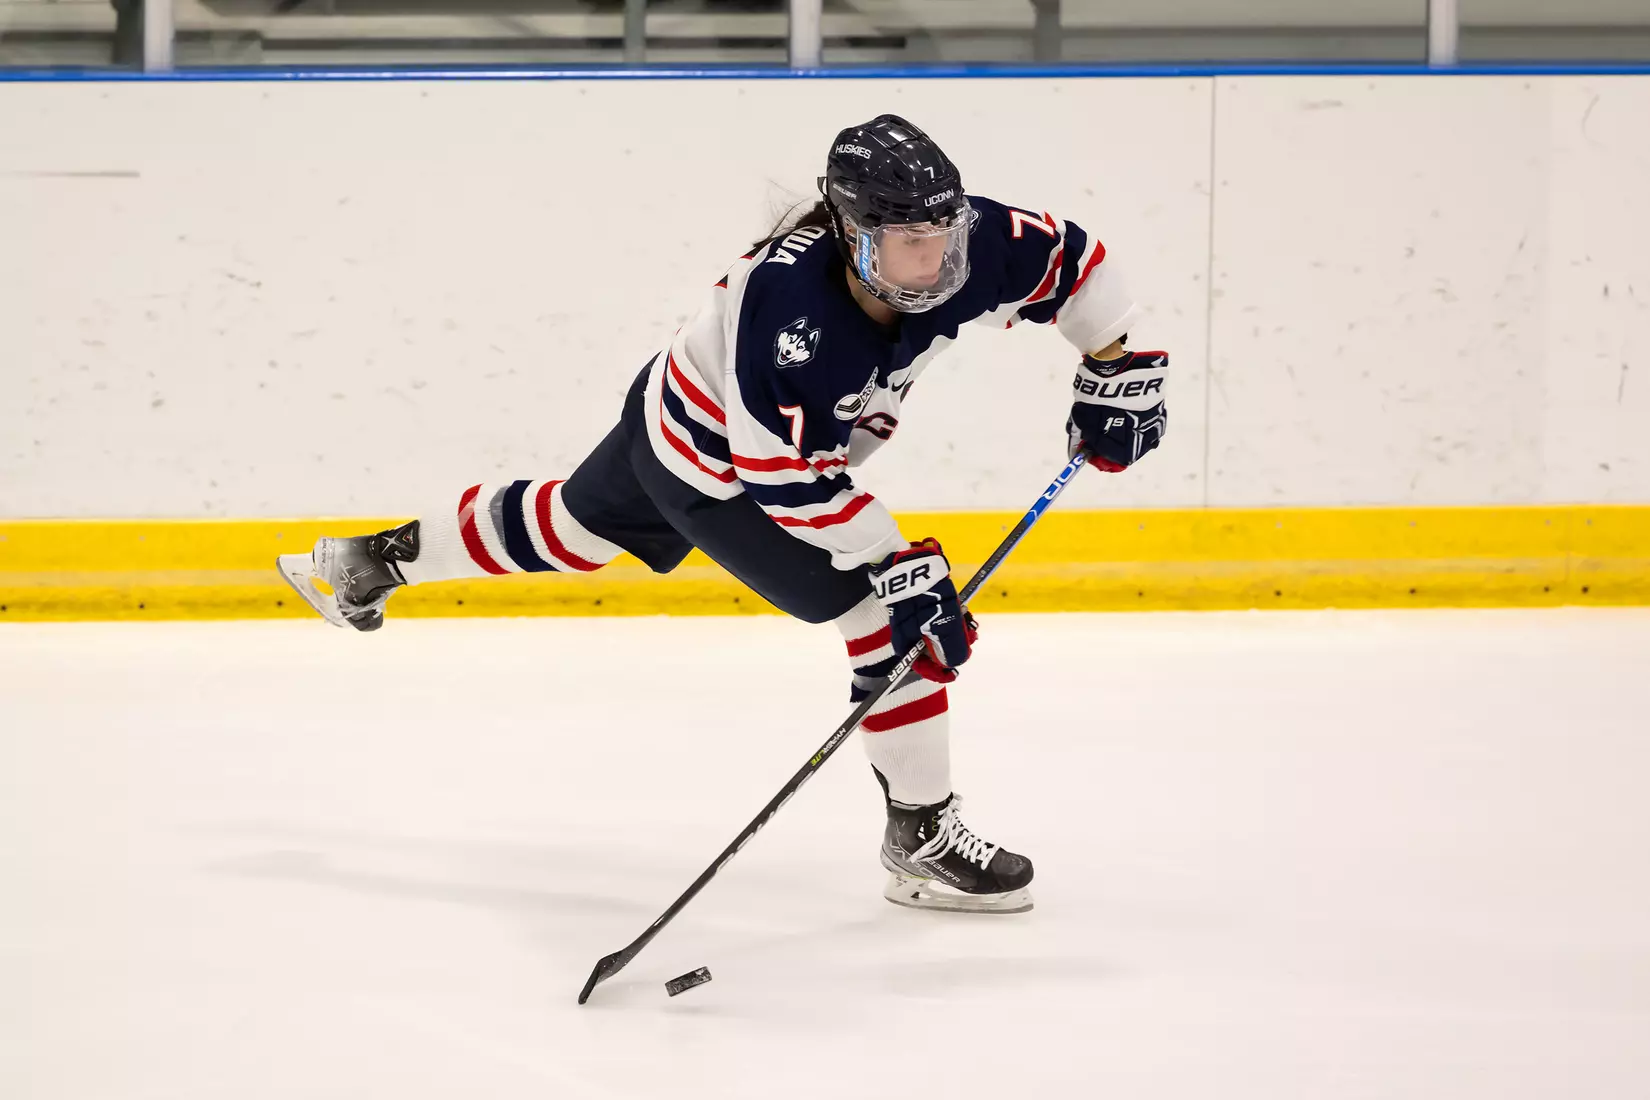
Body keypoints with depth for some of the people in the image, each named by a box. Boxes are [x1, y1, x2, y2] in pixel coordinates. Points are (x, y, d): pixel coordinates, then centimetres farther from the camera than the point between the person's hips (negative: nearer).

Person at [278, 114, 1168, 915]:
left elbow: (1069, 259, -7)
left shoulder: (961, 244, -25)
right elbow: (790, 478, -36)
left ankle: (375, 560, 50)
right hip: (712, 468, -7)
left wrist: (1117, 365, -12)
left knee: (564, 529, 29)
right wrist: (893, 566, -35)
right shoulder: (787, 304, -42)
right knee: (891, 618, -14)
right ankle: (919, 837, 0)